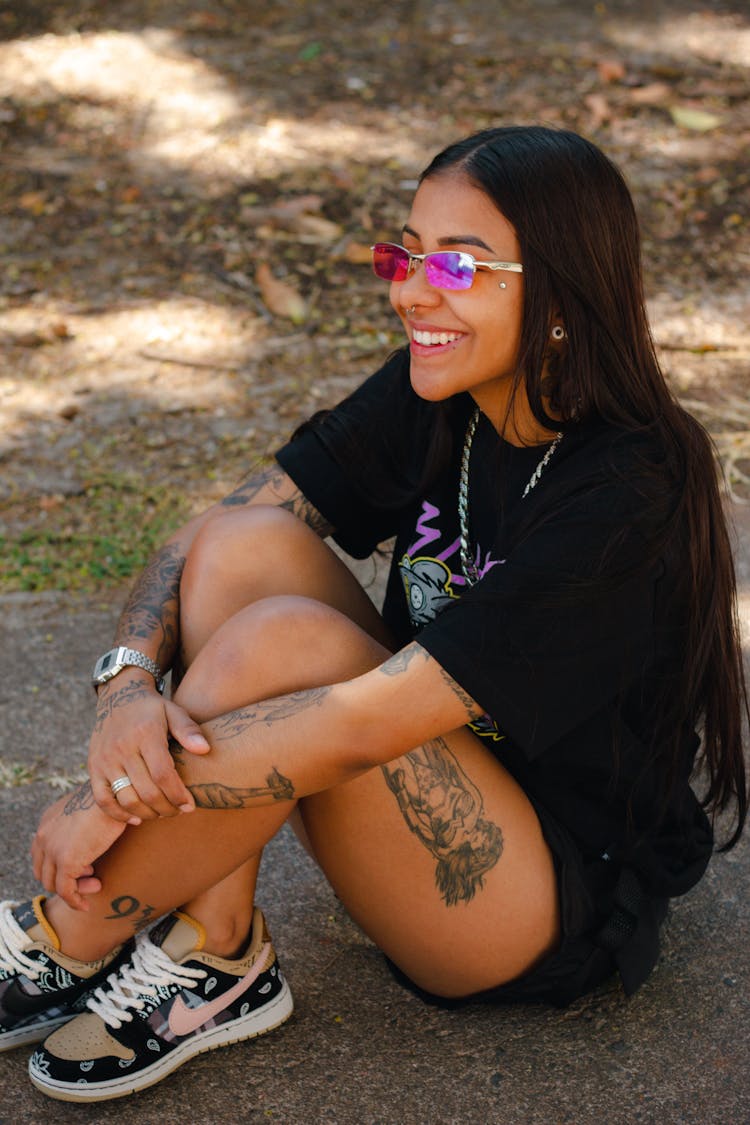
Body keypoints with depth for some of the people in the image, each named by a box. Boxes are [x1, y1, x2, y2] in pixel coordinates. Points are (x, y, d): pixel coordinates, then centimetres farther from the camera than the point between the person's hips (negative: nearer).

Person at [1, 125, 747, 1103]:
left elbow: (369, 724, -32)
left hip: (557, 907, -7)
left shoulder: (624, 499, -27)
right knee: (248, 545, -17)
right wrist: (128, 681, -26)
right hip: (443, 796, 7)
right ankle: (216, 957, -12)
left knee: (283, 641, -30)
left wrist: (111, 805, -26)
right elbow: (206, 537, -6)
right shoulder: (434, 394, -5)